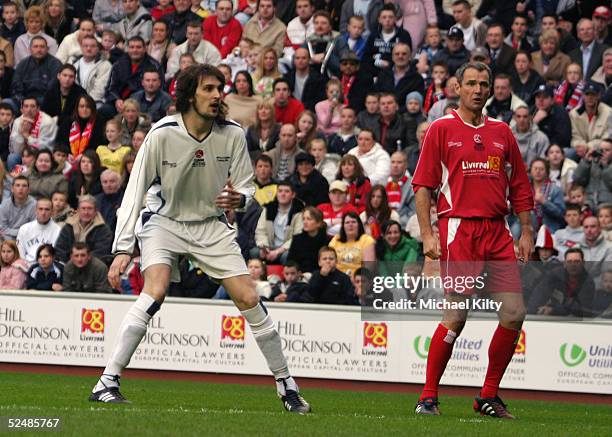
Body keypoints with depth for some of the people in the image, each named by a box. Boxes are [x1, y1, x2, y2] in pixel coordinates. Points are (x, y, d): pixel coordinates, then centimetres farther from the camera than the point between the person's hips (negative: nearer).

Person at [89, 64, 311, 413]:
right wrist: (123, 249, -22)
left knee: (250, 299, -5)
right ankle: (107, 383, -24)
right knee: (155, 292, -27)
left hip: (212, 225, 3)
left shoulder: (233, 135, -10)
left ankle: (286, 386, 11)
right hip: (165, 223, -3)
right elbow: (135, 192, -16)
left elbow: (247, 185, 2)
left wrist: (239, 198, -23)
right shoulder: (162, 135, -18)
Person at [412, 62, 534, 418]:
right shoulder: (442, 129, 3)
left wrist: (527, 231, 11)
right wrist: (427, 235, -8)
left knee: (515, 314, -2)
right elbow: (423, 186, 0)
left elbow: (520, 186, 18)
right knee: (456, 316, -9)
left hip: (497, 232, 5)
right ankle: (429, 397, 2)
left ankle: (489, 396, 10)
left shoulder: (502, 131, 15)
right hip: (458, 228, -5)